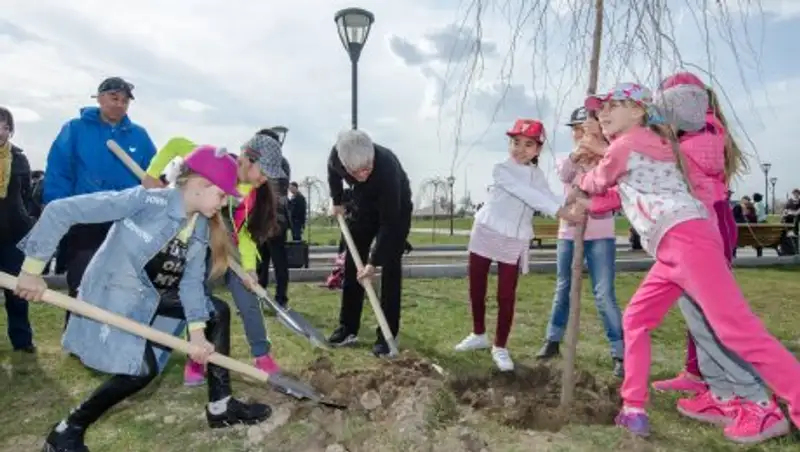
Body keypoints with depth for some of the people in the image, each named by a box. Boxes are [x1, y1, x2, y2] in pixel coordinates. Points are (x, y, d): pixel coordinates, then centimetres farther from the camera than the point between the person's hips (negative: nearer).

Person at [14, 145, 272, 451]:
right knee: (143, 369, -18)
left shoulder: (202, 228, -4)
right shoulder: (146, 200, -27)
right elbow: (60, 211, -26)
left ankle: (220, 406, 9)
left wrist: (196, 331, -16)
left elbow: (191, 281, -4)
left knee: (218, 312, 1)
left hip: (154, 298, 8)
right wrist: (33, 268, -24)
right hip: (113, 295, -8)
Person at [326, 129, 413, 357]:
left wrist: (374, 261, -33)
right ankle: (348, 328, 14)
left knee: (390, 268, -10)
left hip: (395, 210, -5)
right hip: (363, 207, 5)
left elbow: (389, 222, -35)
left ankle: (387, 335, -3)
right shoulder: (336, 155, -27)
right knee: (352, 265, 4)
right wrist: (337, 202, 5)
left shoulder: (388, 168, -41)